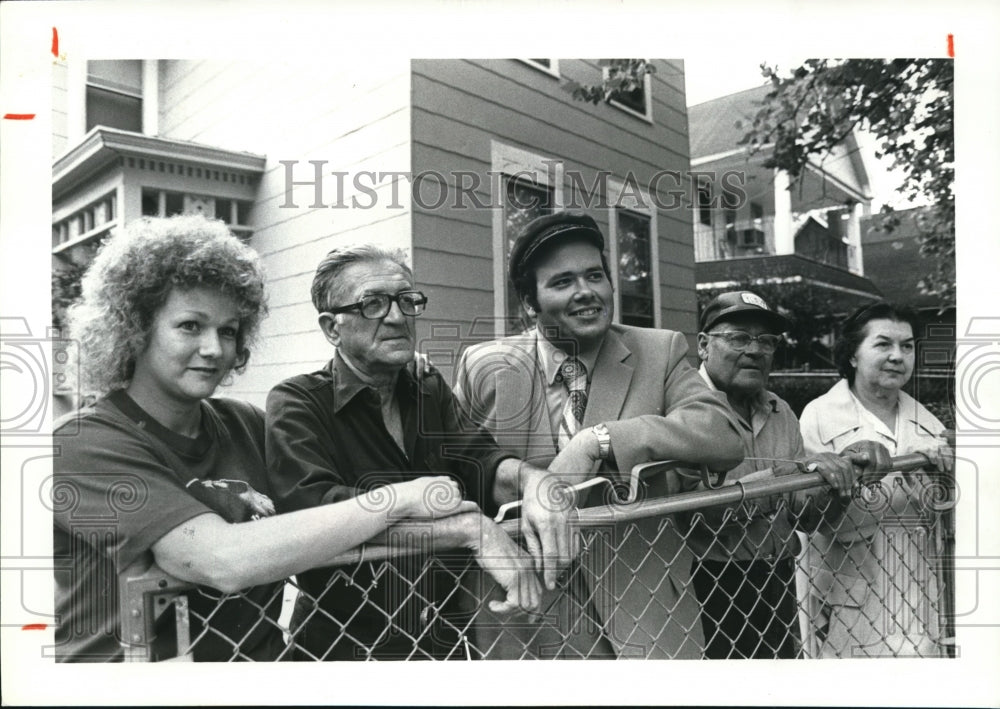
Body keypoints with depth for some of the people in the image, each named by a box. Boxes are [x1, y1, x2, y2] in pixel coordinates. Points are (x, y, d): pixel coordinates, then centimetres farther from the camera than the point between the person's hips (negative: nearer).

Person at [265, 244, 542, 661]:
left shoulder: (432, 391, 3)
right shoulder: (296, 404, -14)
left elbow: (475, 456, -12)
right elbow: (315, 506, -31)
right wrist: (472, 528, -36)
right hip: (346, 645, -5)